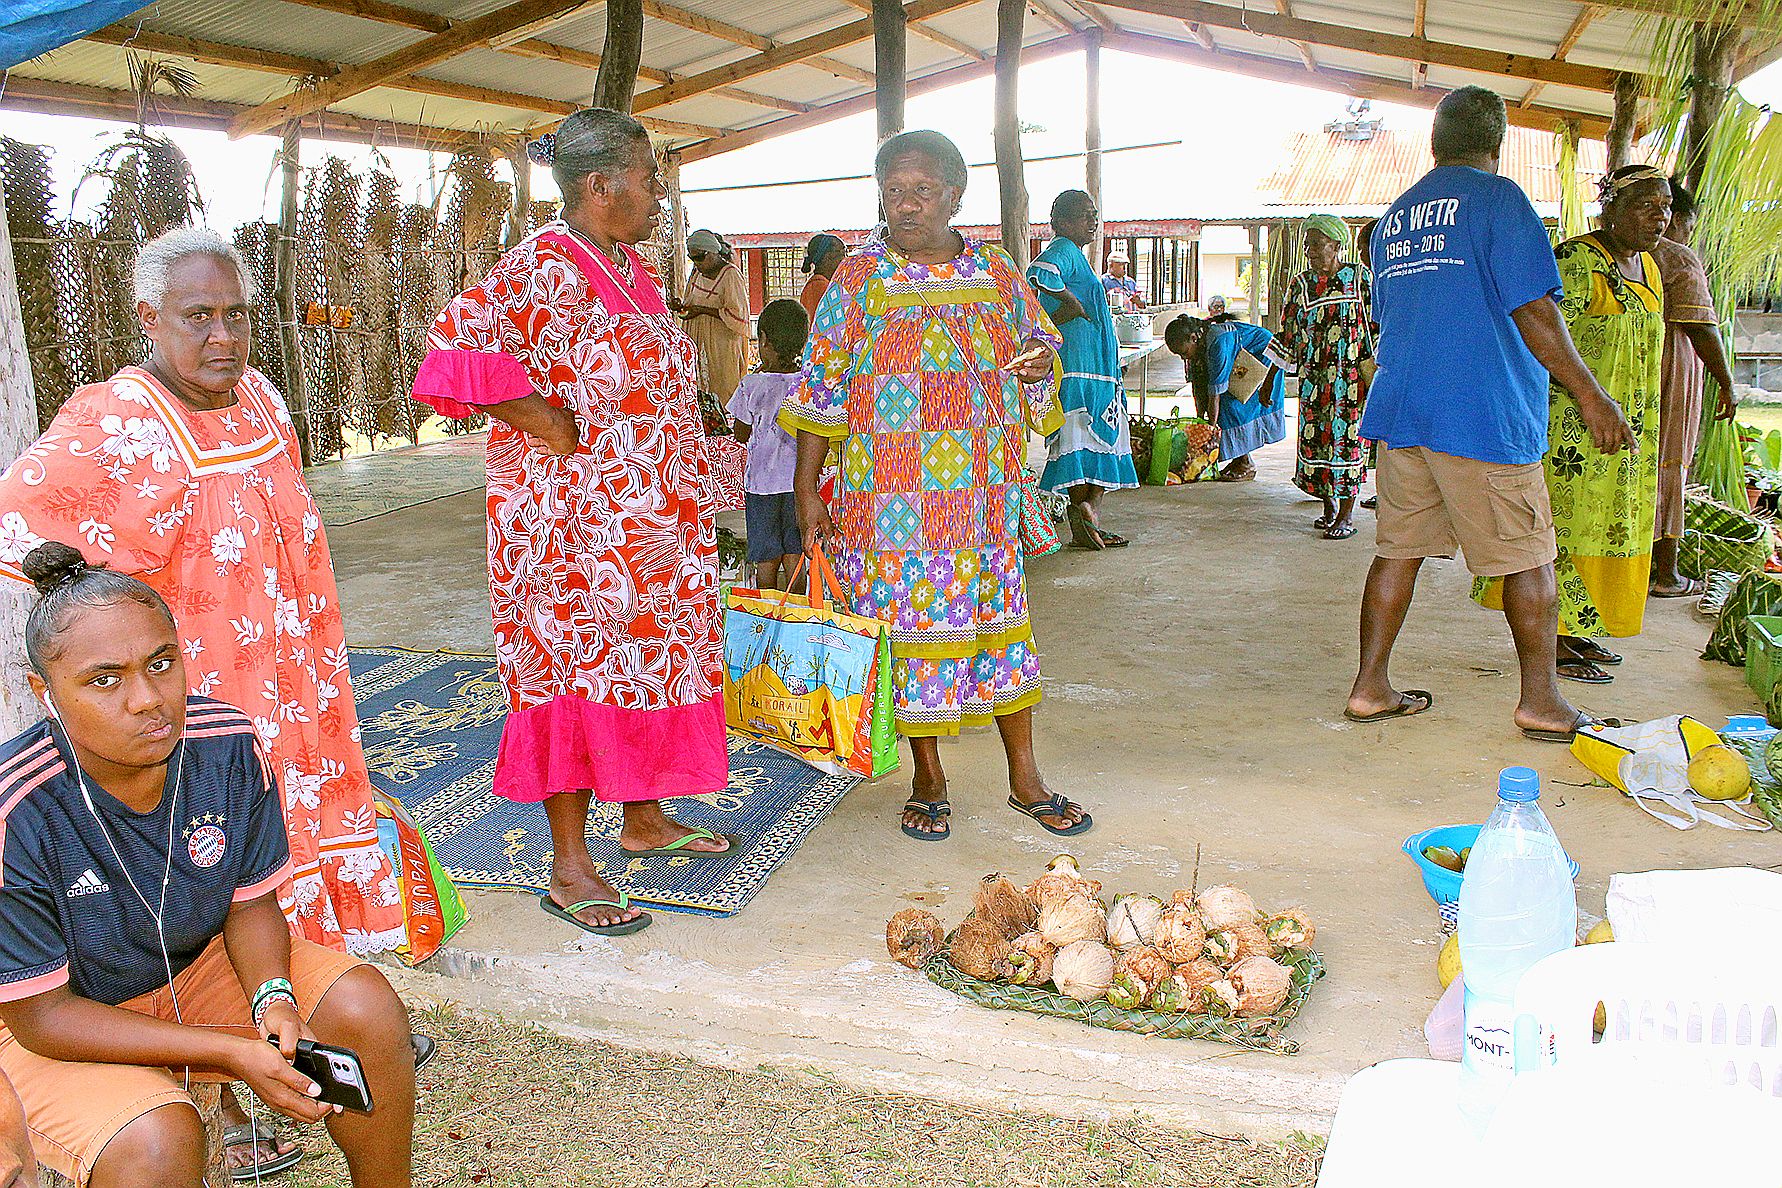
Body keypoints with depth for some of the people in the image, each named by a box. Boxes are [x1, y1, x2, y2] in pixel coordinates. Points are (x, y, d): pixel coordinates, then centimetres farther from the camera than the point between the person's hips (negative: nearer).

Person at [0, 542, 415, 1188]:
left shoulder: (229, 744, -18)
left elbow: (250, 902, -4)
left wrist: (273, 998, -25)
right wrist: (229, 1051, -28)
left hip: (200, 964, 4)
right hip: (59, 1020, -4)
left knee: (369, 1010, -16)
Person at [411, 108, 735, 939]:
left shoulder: (630, 268, 14)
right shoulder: (542, 267, -15)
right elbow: (458, 340, -28)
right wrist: (548, 424, -22)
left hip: (653, 520, 9)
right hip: (573, 518, -9)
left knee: (644, 656, 15)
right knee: (576, 665, -3)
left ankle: (644, 819, 31)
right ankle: (569, 869, 7)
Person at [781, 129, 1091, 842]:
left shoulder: (995, 271, 7)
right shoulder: (859, 277, -1)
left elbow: (1038, 341, 19)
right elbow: (822, 388, 0)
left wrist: (1040, 359, -7)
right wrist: (806, 489, -5)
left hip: (983, 491, 3)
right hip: (892, 495, -2)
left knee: (999, 616, 7)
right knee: (911, 623, 2)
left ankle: (1025, 777, 20)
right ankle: (929, 781, 19)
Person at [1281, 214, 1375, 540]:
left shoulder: (1360, 278, 1)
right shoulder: (1300, 285, 7)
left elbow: (1376, 326, 4)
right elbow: (1289, 337, 11)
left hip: (1352, 376, -3)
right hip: (1313, 377, 3)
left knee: (1347, 438, -4)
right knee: (1315, 439, 2)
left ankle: (1346, 515, 3)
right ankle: (1329, 507, 18)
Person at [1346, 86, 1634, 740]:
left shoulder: (1393, 216, 16)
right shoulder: (1498, 197, -6)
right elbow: (1534, 312, -14)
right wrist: (1590, 396, -8)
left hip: (1399, 411, 7)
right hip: (1484, 414, -6)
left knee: (1398, 549, 10)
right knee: (1528, 558, 5)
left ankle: (1370, 687, 11)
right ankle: (1541, 702, 12)